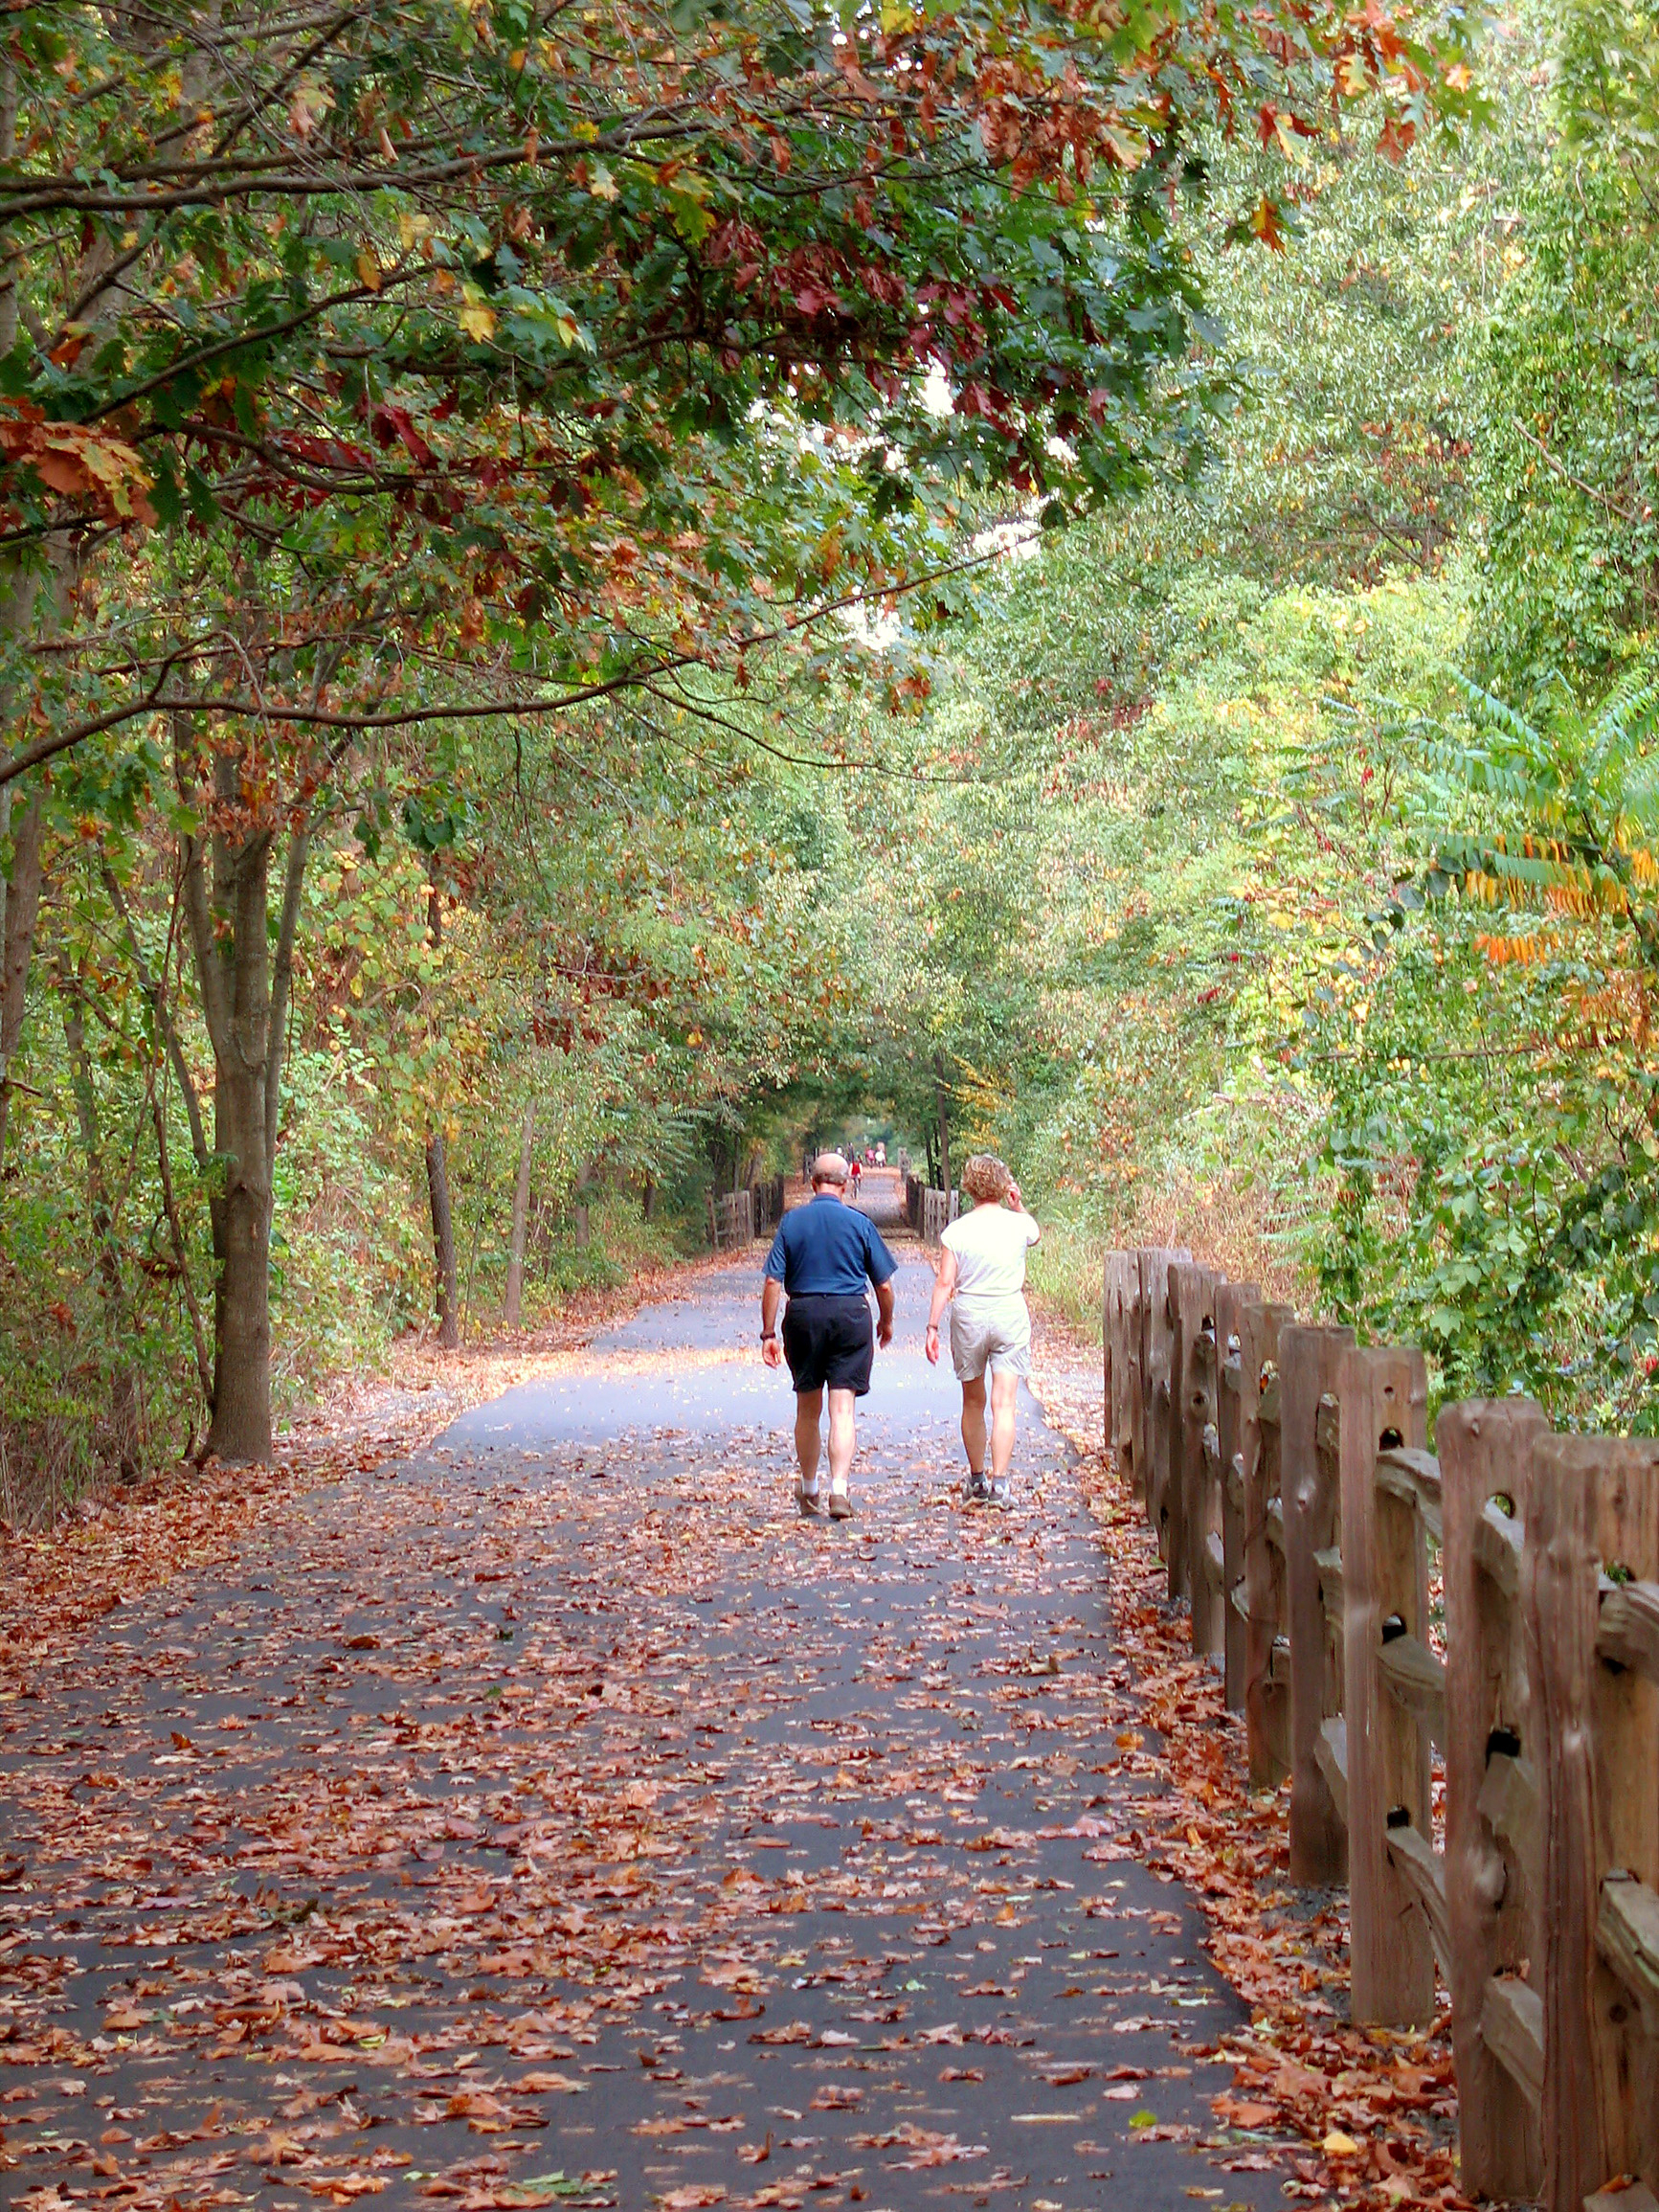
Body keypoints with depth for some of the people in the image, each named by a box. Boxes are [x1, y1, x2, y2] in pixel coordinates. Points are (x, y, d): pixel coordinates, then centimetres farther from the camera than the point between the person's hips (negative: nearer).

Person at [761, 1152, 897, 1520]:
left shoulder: (792, 1221, 1)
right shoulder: (859, 1223, -1)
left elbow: (772, 1282, -3)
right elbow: (884, 1284, 2)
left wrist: (768, 1333, 2)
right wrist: (886, 1322, 19)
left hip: (803, 1314, 2)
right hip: (851, 1314, -2)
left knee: (808, 1409, 15)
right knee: (843, 1409, -2)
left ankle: (809, 1491, 28)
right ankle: (839, 1489, -15)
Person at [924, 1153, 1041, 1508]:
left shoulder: (956, 1232, -6)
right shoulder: (1019, 1225, -3)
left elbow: (944, 1283, -7)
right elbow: (1036, 1234, 23)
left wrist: (932, 1326, -3)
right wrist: (1017, 1205, 14)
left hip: (968, 1317, 0)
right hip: (1010, 1315, 0)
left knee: (972, 1402, 15)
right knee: (1004, 1403, -4)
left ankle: (977, 1479, 25)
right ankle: (999, 1480, -14)